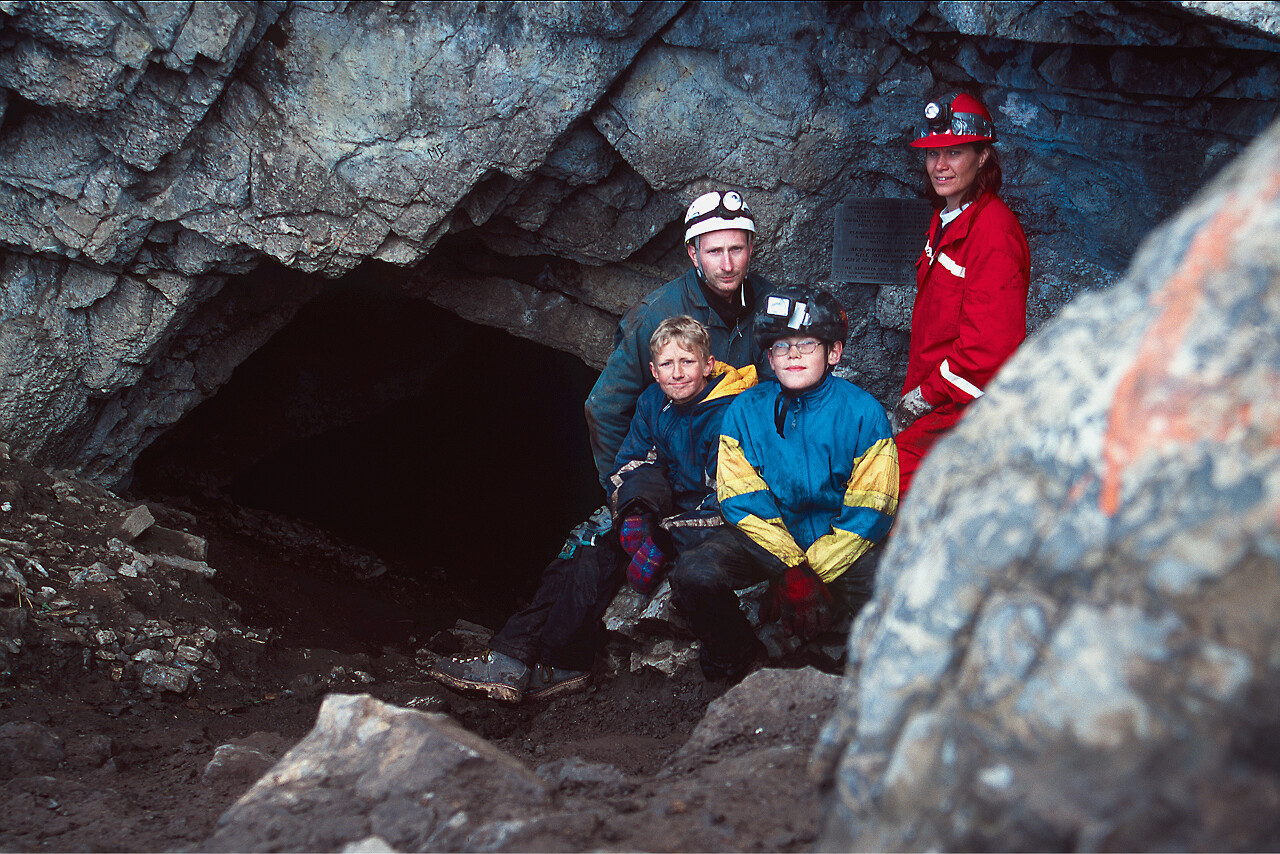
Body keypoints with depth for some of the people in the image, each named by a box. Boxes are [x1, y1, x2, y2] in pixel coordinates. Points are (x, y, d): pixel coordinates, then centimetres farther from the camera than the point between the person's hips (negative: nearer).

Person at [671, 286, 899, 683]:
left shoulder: (863, 412, -8)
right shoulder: (746, 410, -1)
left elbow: (868, 512, -9)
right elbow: (742, 501, -5)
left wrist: (814, 573, -18)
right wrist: (794, 568, -18)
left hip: (841, 543, -2)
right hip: (766, 536, 2)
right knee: (693, 576, -23)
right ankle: (736, 661, 8)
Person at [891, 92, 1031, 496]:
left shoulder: (994, 232, -15)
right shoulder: (945, 221, 15)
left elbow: (989, 347, -21)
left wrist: (919, 400, -15)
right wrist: (914, 395, 10)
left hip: (964, 414, -9)